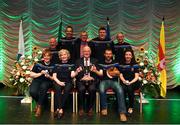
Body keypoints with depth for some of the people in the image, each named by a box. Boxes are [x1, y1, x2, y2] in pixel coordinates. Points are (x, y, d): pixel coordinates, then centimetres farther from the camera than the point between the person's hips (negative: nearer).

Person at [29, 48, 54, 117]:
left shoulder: (53, 66, 3)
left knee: (43, 86, -37)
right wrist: (40, 73, -9)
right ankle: (38, 102, 7)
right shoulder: (38, 64, 4)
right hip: (37, 80, 1)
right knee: (32, 91, -29)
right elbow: (31, 75, 4)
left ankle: (39, 107, -20)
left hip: (47, 82, -1)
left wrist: (49, 76, -15)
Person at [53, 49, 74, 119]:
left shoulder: (71, 65, 13)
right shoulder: (57, 65, 17)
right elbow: (54, 76, 9)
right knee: (58, 89, -33)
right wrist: (58, 82, -10)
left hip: (68, 82, -1)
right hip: (58, 81, 1)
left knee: (67, 90, -34)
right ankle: (60, 109, -36)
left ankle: (59, 109, -31)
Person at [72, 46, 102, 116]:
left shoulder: (94, 61, 18)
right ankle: (81, 108, -13)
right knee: (81, 89, -33)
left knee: (92, 89, -33)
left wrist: (95, 71, -10)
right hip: (81, 81, 0)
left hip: (92, 81, 0)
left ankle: (90, 108, -13)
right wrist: (77, 72, -12)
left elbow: (100, 74, 10)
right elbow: (74, 75, 9)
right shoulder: (78, 61, 18)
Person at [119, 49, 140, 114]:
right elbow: (121, 75, 6)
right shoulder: (121, 64, 12)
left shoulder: (135, 64, 7)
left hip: (133, 82, -1)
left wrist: (130, 82, -18)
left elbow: (136, 77, 0)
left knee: (130, 87, -33)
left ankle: (131, 107, -16)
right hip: (124, 82, 1)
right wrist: (124, 81, -16)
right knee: (123, 88, -32)